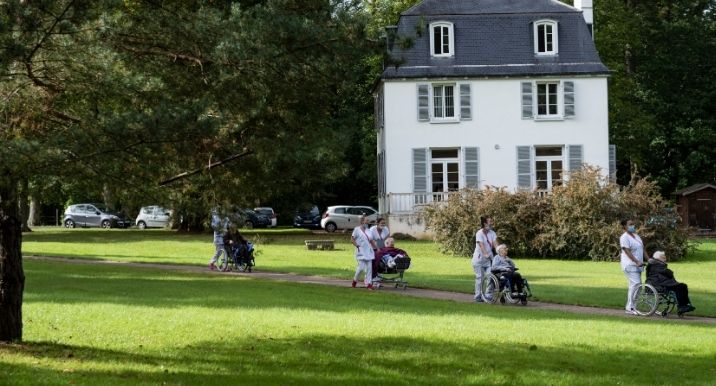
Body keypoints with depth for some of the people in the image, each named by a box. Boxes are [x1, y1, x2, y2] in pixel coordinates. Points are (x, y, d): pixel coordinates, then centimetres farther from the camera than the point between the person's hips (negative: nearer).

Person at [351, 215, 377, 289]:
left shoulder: (367, 230, 13)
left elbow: (371, 240, 19)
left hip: (369, 251, 6)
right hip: (361, 252, -6)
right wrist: (357, 246, -13)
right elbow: (352, 240, -4)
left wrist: (375, 248, 13)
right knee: (361, 267, -11)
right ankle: (355, 280, 12)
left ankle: (368, 283, 1)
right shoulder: (357, 229, -3)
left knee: (369, 268, 0)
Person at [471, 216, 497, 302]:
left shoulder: (492, 233, 4)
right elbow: (481, 245, -26)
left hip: (488, 259, 5)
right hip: (479, 259, -5)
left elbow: (495, 243, -7)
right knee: (479, 277, -3)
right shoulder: (479, 233, -13)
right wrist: (485, 254, -40)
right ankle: (478, 296, 4)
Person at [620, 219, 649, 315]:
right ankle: (630, 307, -15)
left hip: (637, 265, 9)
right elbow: (628, 252, -19)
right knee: (635, 284, -18)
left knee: (636, 285, 6)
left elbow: (643, 249, 18)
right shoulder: (624, 238, -9)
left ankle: (629, 307, 12)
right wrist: (637, 262, -27)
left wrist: (649, 259, 7)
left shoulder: (636, 236, 18)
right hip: (630, 265, -9)